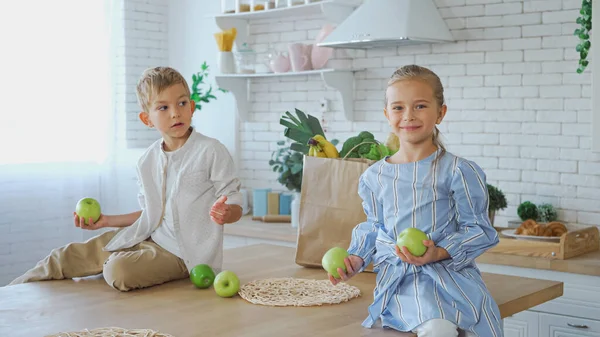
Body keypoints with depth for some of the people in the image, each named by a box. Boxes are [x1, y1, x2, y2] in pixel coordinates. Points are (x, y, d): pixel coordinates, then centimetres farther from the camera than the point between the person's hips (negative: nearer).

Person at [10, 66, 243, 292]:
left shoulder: (211, 151, -12)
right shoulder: (147, 162, 6)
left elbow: (235, 208, -10)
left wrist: (224, 213, -33)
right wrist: (106, 221, 13)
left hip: (181, 251, -6)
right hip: (149, 238, 6)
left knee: (118, 269, -30)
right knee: (63, 258, 3)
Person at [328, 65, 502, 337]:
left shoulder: (458, 171, -3)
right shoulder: (374, 177, 9)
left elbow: (478, 229, -2)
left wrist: (439, 253, -16)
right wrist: (356, 259, 4)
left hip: (452, 270, 0)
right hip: (400, 278, 0)